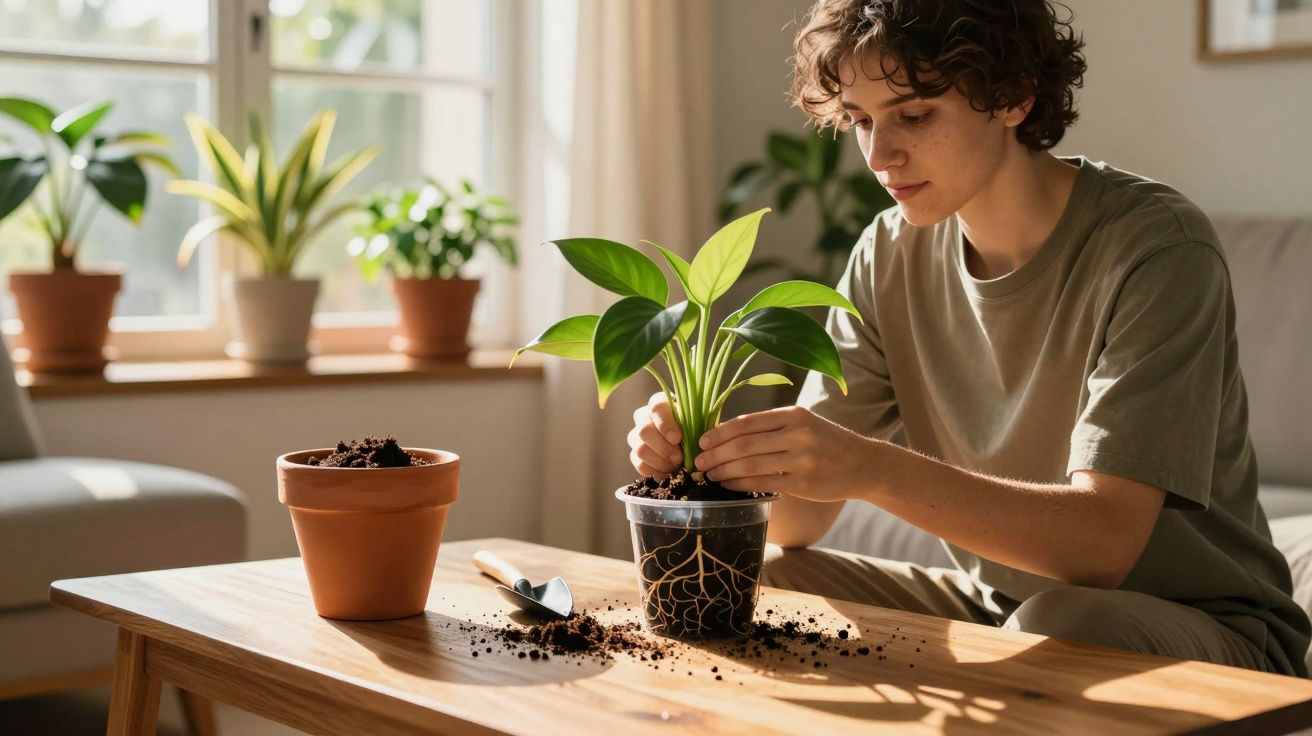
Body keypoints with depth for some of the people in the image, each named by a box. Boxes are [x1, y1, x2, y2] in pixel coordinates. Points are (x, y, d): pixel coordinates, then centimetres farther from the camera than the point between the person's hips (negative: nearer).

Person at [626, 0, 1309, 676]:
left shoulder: (1155, 246, -21)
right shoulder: (891, 255, -1)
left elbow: (1106, 539, -31)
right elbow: (797, 515, -6)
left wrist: (874, 468, -43)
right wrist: (703, 456, -28)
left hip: (1196, 625, -5)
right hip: (992, 606, 5)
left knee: (1056, 625, -37)